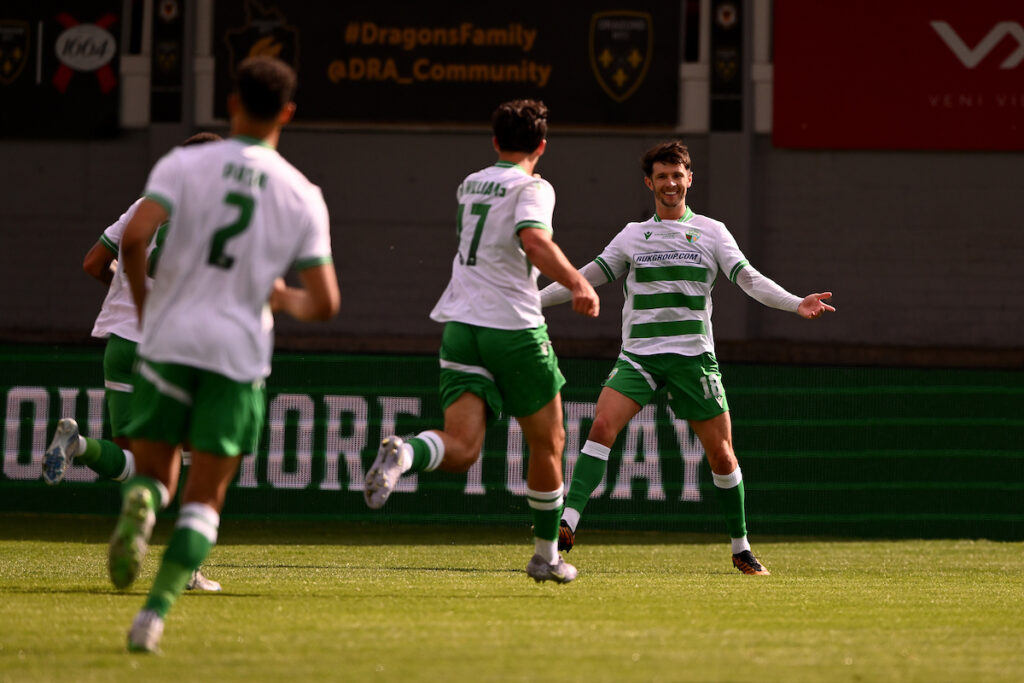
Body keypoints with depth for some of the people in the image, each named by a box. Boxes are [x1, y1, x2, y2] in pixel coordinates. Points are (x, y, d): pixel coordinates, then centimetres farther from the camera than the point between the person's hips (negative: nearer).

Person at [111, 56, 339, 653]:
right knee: (204, 501, 5)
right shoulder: (302, 195, 2)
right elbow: (325, 303, -1)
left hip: (170, 340, 0)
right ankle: (156, 610, -12)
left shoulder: (184, 165, -1)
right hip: (240, 355, 0)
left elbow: (134, 237, -16)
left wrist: (144, 302, 3)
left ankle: (140, 504, -20)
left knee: (154, 470, 16)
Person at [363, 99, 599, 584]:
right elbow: (534, 240, -24)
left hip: (460, 324, 5)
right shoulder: (533, 188, -4)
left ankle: (402, 454, -40)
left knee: (461, 449, -7)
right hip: (514, 329, -5)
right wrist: (577, 284, -19)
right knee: (548, 443, 14)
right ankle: (546, 556, 22)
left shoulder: (469, 185, 18)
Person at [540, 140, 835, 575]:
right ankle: (567, 524, -28)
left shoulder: (711, 232, 8)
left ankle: (741, 548, 15)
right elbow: (587, 277, 15)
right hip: (638, 355, 1)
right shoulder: (632, 236, 13)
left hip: (693, 357, -1)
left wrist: (796, 304, -17)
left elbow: (750, 279, -1)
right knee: (603, 425, -22)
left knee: (721, 455, -1)